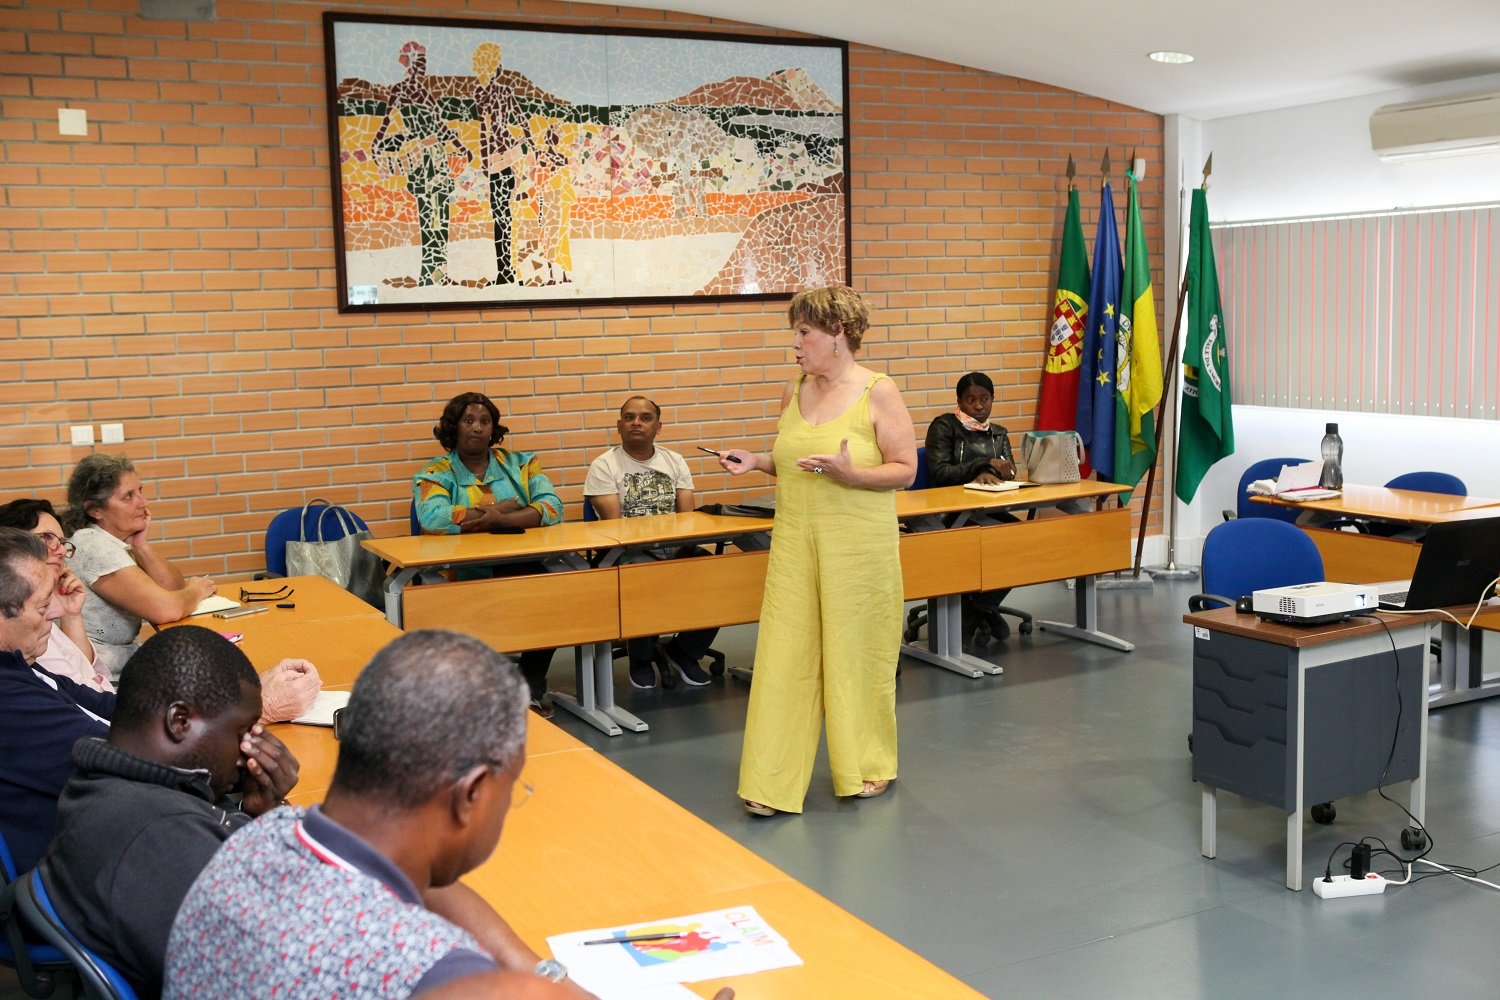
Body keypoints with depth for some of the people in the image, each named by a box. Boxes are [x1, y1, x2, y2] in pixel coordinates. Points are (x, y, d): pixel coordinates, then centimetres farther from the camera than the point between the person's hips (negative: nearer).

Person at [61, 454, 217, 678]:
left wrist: (142, 546, -8)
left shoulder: (115, 540, 7)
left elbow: (175, 588, 5)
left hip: (125, 657, 8)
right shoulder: (94, 546, -19)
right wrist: (196, 590, -6)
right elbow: (167, 609, -26)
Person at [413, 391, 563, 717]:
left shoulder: (521, 464, 15)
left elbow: (552, 507, 0)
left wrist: (499, 519, -16)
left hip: (524, 573, 2)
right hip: (461, 579, -2)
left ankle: (532, 687, -8)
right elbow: (432, 518, -14)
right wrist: (505, 508, -6)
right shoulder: (435, 474, 8)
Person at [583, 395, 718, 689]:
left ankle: (683, 651, 2)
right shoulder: (604, 466, 1)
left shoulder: (674, 461, 15)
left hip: (675, 549, 4)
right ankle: (641, 660, -6)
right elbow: (613, 524, -9)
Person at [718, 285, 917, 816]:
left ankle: (869, 766, 27)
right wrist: (756, 462, 2)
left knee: (857, 650, 6)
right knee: (785, 653, 1)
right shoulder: (795, 392, 10)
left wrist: (850, 474, -22)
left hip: (857, 547, -5)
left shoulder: (878, 393, -7)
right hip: (795, 543, 5)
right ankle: (774, 783, 7)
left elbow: (905, 470, -7)